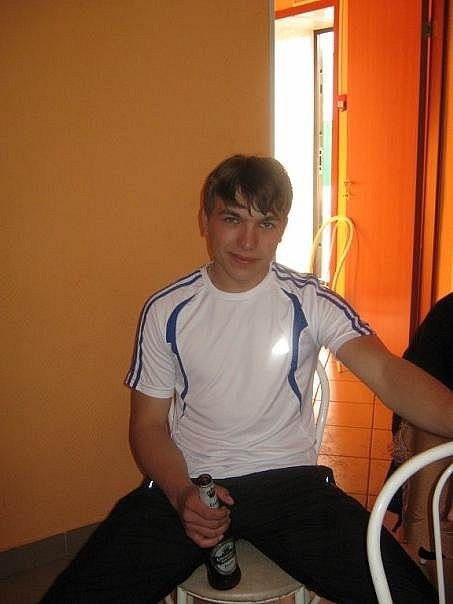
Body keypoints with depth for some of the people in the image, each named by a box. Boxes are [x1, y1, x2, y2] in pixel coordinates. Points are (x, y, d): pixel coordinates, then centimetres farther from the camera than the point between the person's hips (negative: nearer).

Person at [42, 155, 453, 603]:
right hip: (187, 482, 1)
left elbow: (386, 373, -19)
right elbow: (149, 423, 2)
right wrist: (181, 493, -16)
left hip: (288, 476, 0)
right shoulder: (166, 310, -2)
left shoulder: (309, 301, -6)